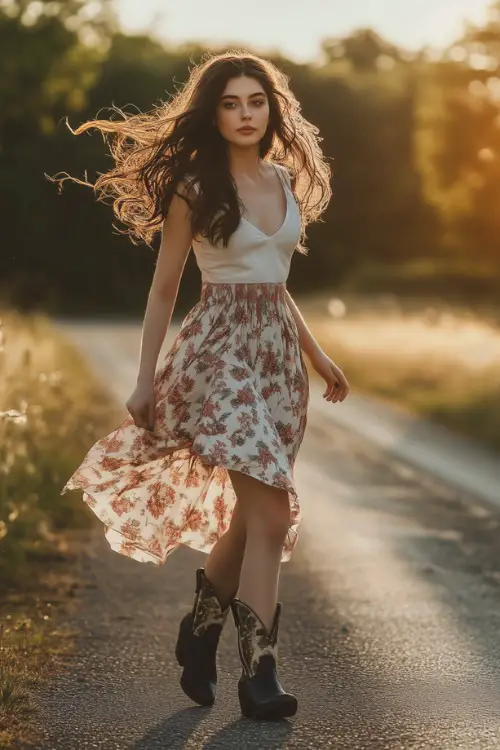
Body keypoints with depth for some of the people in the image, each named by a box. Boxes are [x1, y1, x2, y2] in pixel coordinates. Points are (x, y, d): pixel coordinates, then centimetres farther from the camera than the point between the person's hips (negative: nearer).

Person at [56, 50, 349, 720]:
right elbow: (163, 289, -1)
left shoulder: (286, 183, 12)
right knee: (272, 512, -15)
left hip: (277, 351, 6)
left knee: (247, 516, 9)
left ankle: (200, 635, 30)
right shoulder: (194, 188, -4)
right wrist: (145, 381, -2)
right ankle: (260, 673, -9)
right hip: (220, 350, -6)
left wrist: (318, 356, 24)